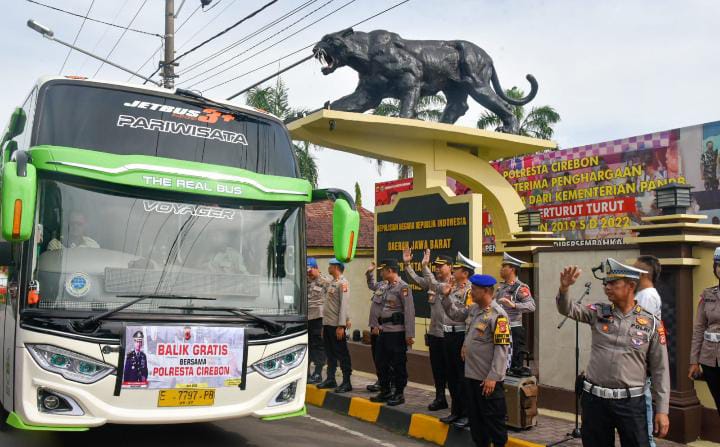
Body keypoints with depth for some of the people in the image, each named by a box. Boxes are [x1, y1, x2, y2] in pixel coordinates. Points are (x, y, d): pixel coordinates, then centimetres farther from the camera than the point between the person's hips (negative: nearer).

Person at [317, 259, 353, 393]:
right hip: (327, 324, 9)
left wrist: (341, 325, -24)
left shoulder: (343, 283, -12)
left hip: (336, 325, -9)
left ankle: (346, 382, 2)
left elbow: (344, 305, -19)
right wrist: (324, 326, 17)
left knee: (342, 354, -3)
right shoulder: (331, 282, 17)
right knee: (330, 353, 14)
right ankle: (330, 379, 23)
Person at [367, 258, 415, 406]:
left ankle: (399, 394, 13)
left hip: (397, 331, -9)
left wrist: (409, 334, -19)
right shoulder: (384, 285, 12)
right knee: (380, 362, 14)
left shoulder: (403, 287, -13)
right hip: (383, 330, 9)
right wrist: (369, 273, 20)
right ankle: (385, 392, 27)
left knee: (398, 364, 2)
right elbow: (372, 286, 35)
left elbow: (409, 312, -17)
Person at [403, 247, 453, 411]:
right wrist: (407, 264, -8)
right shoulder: (432, 282, 9)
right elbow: (416, 279, 5)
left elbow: (437, 287, -27)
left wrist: (425, 266, -30)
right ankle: (440, 398, 26)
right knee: (437, 368, 14)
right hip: (434, 332, 7)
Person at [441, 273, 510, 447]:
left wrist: (493, 377, -22)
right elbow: (456, 314, 25)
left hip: (487, 379, -8)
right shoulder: (474, 309, 7)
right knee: (475, 417, 18)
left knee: (493, 419, 5)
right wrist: (446, 297, 10)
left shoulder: (498, 315, -18)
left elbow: (502, 349, -20)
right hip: (471, 374, 8)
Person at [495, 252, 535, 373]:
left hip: (513, 330, -8)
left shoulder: (521, 288, -12)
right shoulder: (501, 286, 13)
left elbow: (532, 306, -25)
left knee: (514, 364, -2)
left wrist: (513, 305, -38)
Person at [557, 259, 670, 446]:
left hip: (631, 402, -2)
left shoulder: (652, 323, -2)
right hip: (593, 399, 2)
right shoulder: (598, 313, 4)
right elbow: (567, 309, -8)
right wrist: (564, 287, -29)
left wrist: (662, 410, -2)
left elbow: (660, 370, 0)